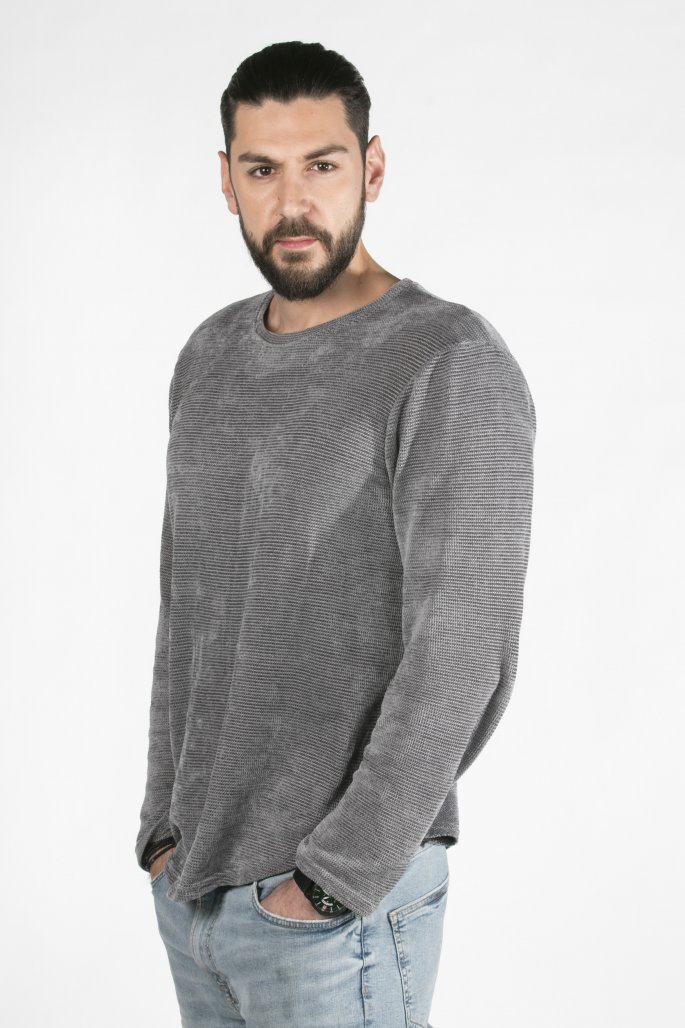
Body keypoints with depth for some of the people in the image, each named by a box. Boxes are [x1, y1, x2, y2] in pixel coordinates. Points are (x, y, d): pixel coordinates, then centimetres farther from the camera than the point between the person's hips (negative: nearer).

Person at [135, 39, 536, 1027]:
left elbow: (462, 658, -21)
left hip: (342, 907, -7)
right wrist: (169, 829, 8)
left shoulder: (456, 368, -16)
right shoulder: (212, 358, 8)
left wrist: (327, 882, -19)